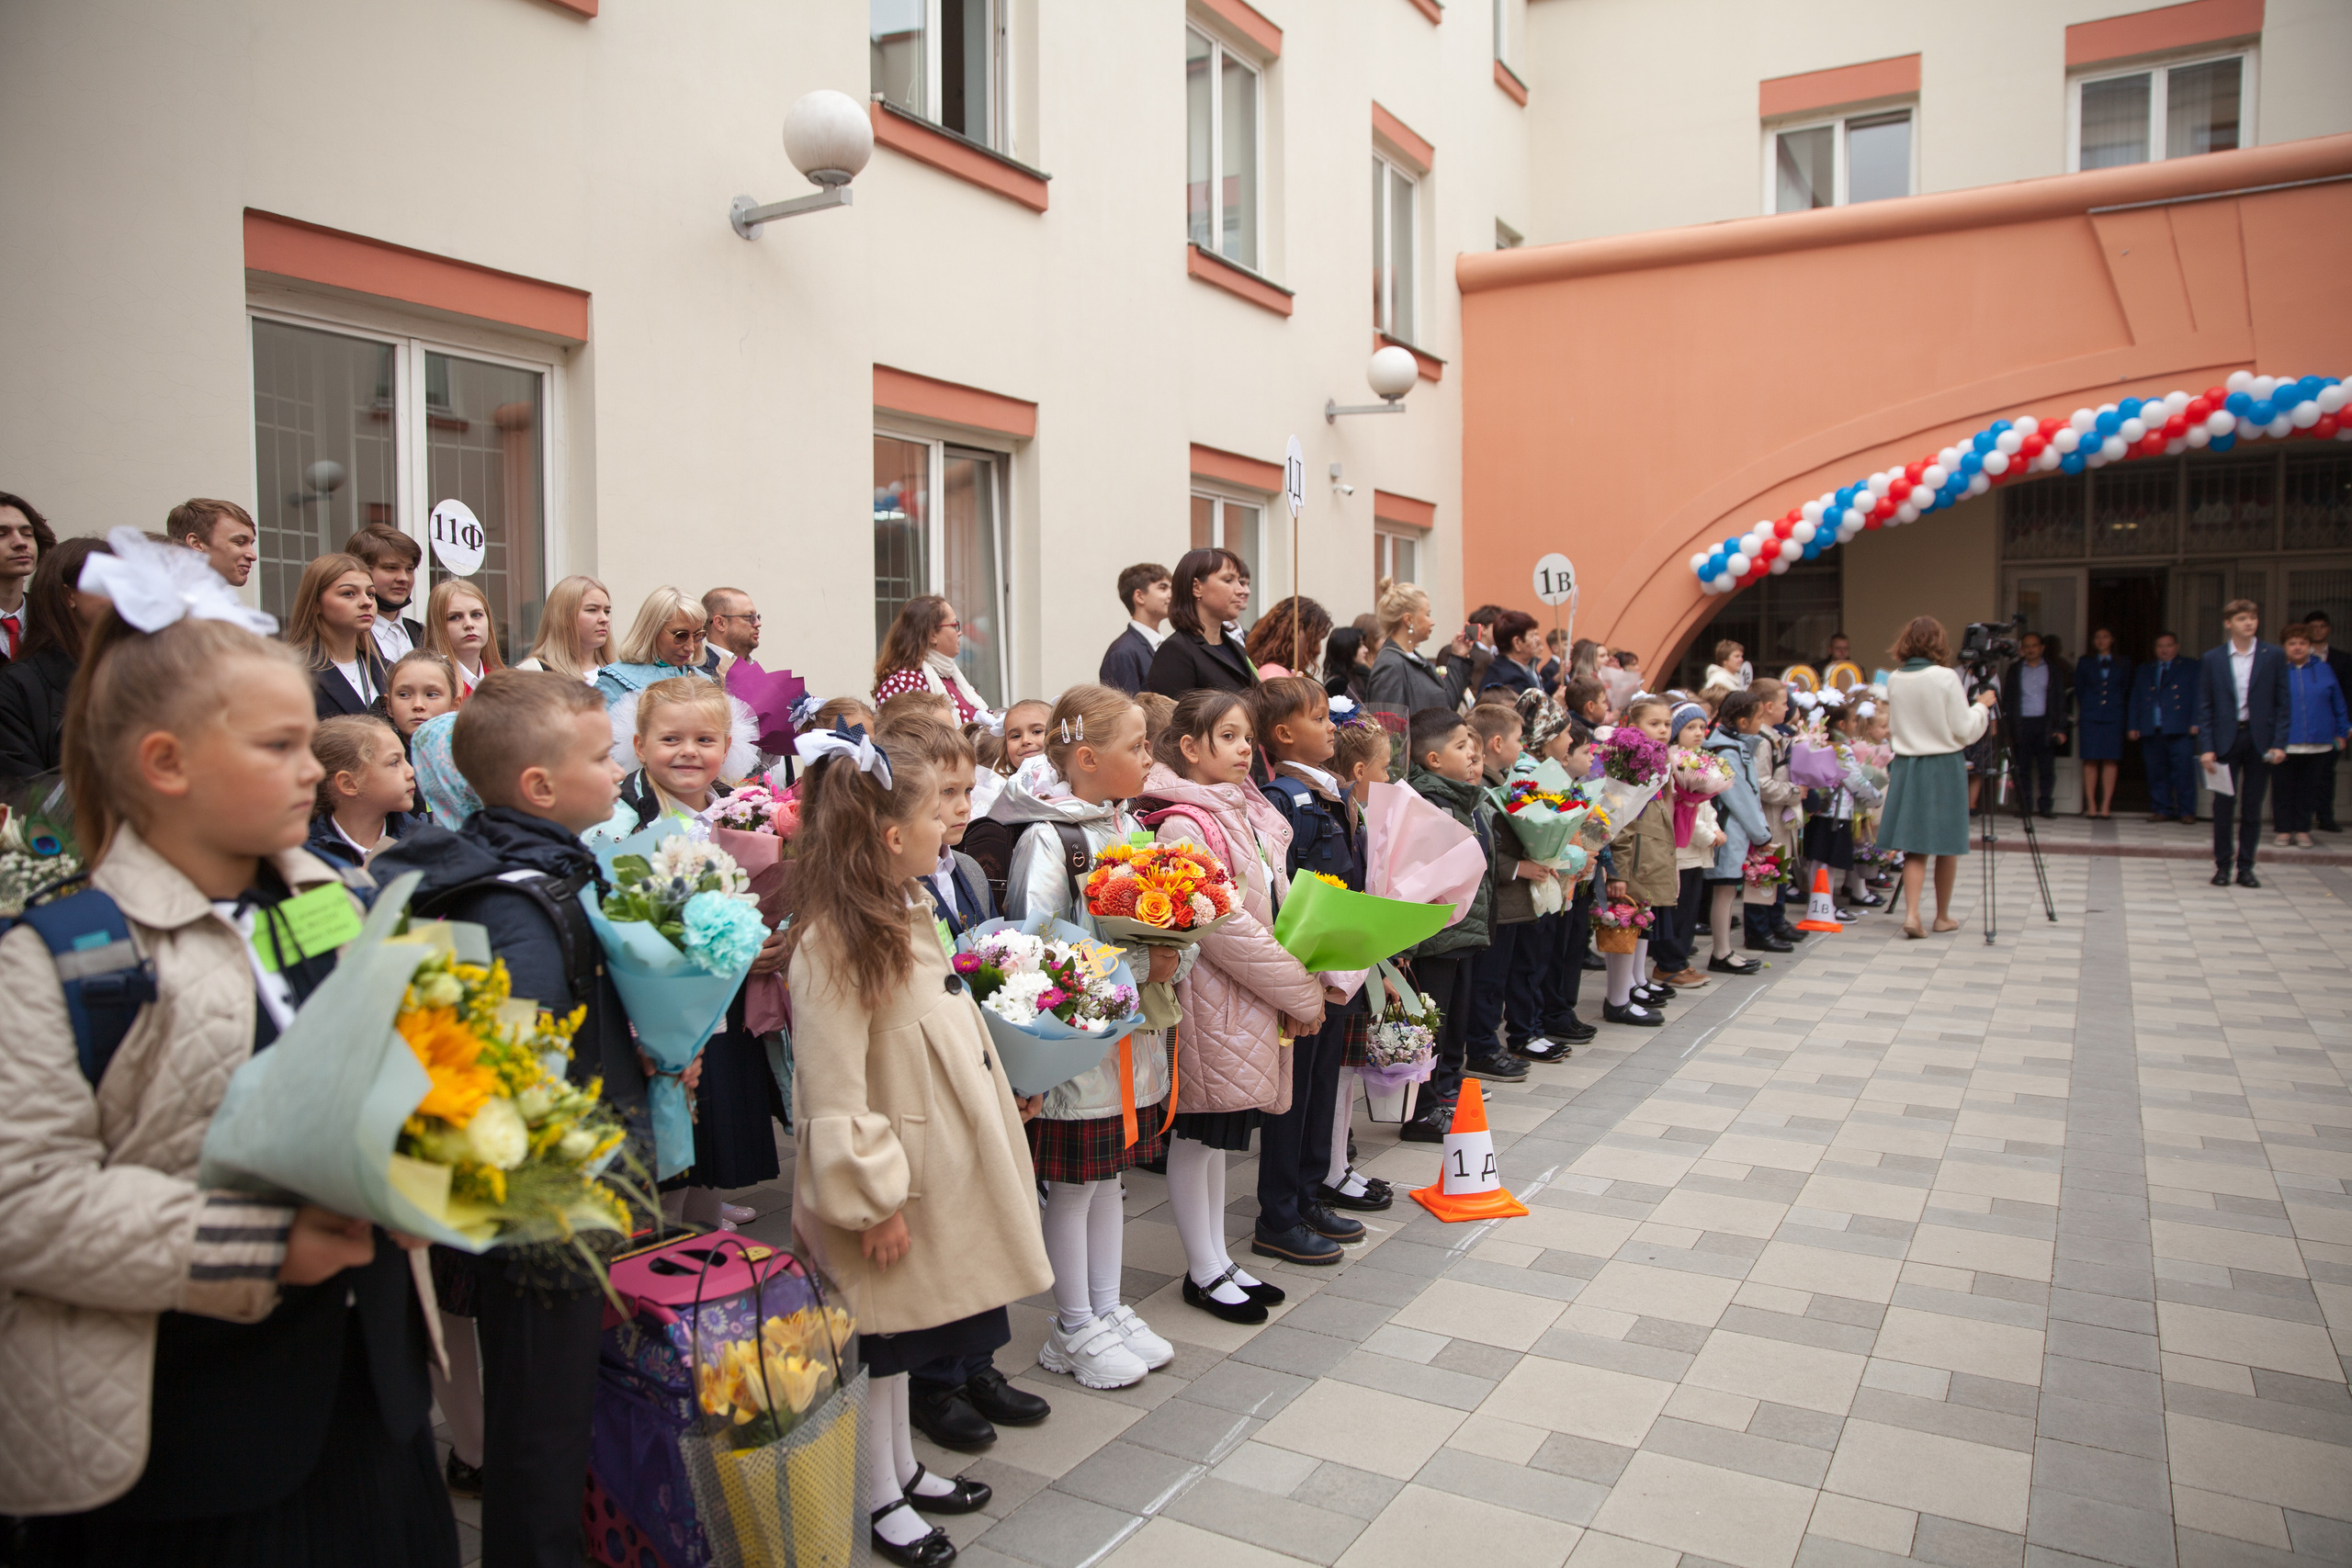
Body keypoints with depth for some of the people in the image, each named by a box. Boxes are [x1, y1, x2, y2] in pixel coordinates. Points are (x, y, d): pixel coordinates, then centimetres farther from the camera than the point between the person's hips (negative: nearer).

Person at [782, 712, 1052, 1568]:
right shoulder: (833, 943, -25)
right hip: (888, 1183, -9)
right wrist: (874, 1200, -21)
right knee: (880, 1337, 10)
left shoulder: (906, 914, 6)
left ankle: (904, 1468, 39)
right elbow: (833, 1097, -25)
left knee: (906, 1328, 22)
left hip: (935, 1169, 9)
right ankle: (882, 1499, 27)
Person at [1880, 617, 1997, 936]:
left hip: (1905, 766, 4)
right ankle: (1943, 916, 21)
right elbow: (1964, 731, -8)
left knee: (1914, 846, 6)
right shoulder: (1945, 677, -12)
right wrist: (1981, 705, 9)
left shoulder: (1894, 680, 2)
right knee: (1947, 846, 10)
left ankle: (1911, 913, -10)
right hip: (1943, 766, -3)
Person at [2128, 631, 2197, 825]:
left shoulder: (2190, 668, 10)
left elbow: (2197, 698, 3)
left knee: (2184, 770, -7)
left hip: (2180, 730, -3)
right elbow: (2135, 700, 16)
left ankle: (2186, 811, -1)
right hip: (2150, 729, 3)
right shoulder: (2143, 671, 20)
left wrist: (2195, 723, -8)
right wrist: (2133, 726, 6)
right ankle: (2162, 810, 11)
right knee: (2156, 772, 4)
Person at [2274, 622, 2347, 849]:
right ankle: (2284, 829, 14)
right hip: (2285, 743, -2)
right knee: (2284, 788, 4)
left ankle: (2302, 830, 18)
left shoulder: (2323, 669, 8)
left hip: (2318, 743, 2)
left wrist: (2340, 732, 11)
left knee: (2308, 788, 9)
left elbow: (2338, 703, 13)